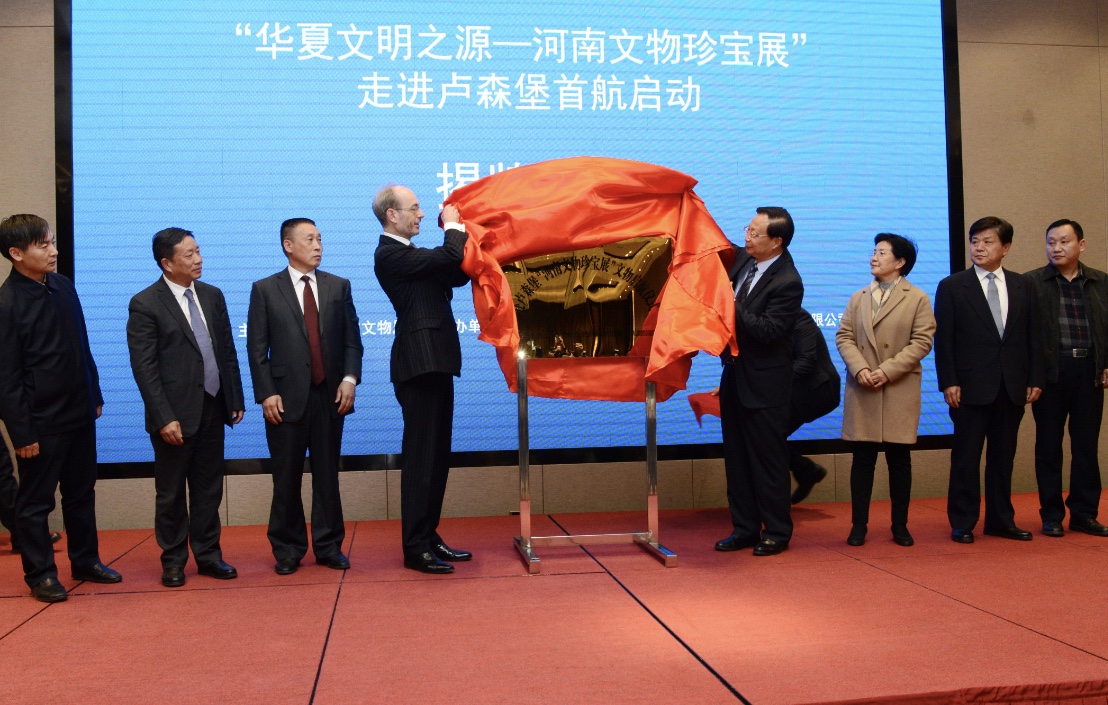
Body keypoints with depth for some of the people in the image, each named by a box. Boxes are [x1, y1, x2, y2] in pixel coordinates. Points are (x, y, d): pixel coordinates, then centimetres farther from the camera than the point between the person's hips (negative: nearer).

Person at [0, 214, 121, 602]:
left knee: (81, 493, 17)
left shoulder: (63, 286, 4)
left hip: (79, 413, 7)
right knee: (35, 502, 8)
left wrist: (95, 395, 15)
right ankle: (40, 574, 21)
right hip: (41, 421, -6)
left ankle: (85, 561, 31)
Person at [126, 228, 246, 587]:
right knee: (171, 493, 10)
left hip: (213, 409, 5)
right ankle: (173, 561, 23)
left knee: (209, 489, 13)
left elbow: (228, 351, 11)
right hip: (176, 415, -5)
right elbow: (144, 367, -12)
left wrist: (236, 399, 7)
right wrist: (164, 418, -16)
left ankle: (208, 555, 24)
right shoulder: (145, 304, -9)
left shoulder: (212, 296, 8)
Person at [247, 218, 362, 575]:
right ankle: (288, 549, 19)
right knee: (287, 478, 6)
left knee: (327, 475, 7)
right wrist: (267, 394, -8)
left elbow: (351, 339, 7)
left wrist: (349, 378, -7)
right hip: (286, 397, -2)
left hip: (330, 395, 2)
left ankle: (329, 546, 17)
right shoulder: (265, 289, 3)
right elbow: (257, 348, 0)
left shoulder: (339, 286, 10)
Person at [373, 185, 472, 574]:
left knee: (437, 455, 12)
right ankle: (416, 548, -1)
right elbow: (448, 256, -20)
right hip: (419, 364, -10)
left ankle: (428, 535, 20)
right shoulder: (390, 254, -11)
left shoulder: (412, 254, 20)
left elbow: (456, 274, 19)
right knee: (420, 457, -7)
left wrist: (457, 231, 11)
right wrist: (453, 226, -1)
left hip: (435, 362, 10)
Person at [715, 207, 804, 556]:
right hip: (734, 374, 8)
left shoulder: (787, 282, -19)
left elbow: (769, 330, -24)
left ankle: (777, 531, 16)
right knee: (736, 457, 13)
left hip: (764, 383, -8)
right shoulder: (740, 258, 3)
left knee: (768, 458, 2)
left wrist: (732, 307, -26)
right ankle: (744, 527, 24)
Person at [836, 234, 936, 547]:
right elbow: (844, 336, 6)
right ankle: (858, 525, 10)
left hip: (900, 391, -2)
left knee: (899, 460, 4)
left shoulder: (917, 299, 2)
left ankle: (900, 526, 15)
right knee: (862, 459, 4)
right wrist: (859, 369, -11)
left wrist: (888, 370, -15)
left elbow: (921, 342, -6)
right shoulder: (858, 298, 13)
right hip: (862, 391, 2)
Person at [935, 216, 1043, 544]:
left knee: (1003, 456, 11)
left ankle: (1001, 520, 22)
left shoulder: (1022, 286, 9)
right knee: (966, 458, 3)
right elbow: (943, 340, -4)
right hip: (971, 386, -3)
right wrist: (948, 382, -11)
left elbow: (1033, 336, 9)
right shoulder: (952, 286, -1)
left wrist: (1035, 378, 3)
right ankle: (962, 523, 11)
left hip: (1012, 387, 3)